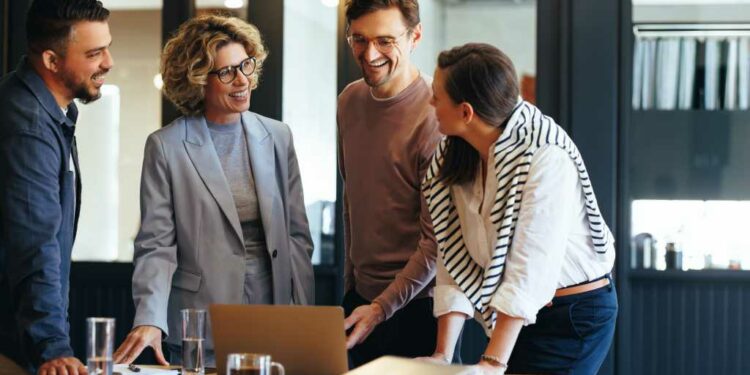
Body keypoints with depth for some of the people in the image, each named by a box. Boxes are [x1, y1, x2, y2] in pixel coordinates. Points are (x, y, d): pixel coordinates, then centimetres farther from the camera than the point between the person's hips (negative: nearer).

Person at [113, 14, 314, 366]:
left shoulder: (277, 137, 6)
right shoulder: (166, 147, -5)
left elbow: (296, 234, 8)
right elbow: (156, 246, -7)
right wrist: (149, 320, -21)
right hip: (202, 333, -3)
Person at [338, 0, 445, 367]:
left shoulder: (435, 115, -18)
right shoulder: (349, 100, 4)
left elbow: (437, 240, -18)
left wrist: (382, 308, -20)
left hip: (415, 305, -6)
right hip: (360, 296, 6)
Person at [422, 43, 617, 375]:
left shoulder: (545, 157, -24)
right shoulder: (453, 158, -3)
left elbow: (531, 265, -28)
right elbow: (455, 260, -6)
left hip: (575, 313, -6)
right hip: (518, 316, 6)